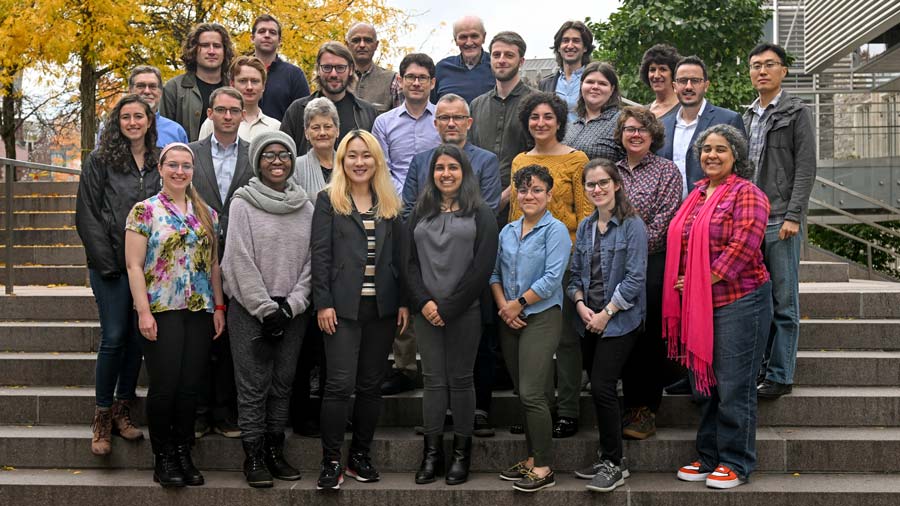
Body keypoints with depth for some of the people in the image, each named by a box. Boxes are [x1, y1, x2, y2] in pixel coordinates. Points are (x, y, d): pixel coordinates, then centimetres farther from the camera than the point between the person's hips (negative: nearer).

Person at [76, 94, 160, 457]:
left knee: (138, 337, 7)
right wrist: (107, 262, -9)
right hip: (112, 266, -3)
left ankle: (123, 409, 18)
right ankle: (102, 415, 7)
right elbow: (87, 215, -2)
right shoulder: (99, 161, 1)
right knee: (114, 338, -5)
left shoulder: (161, 162, 9)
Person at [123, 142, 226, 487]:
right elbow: (134, 265, -6)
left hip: (200, 311, 4)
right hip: (161, 310, -4)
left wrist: (219, 306, 9)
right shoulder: (145, 211, -1)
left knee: (190, 385, 4)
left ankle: (183, 453, 16)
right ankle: (163, 457, 11)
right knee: (164, 384, -4)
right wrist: (144, 311, -13)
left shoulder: (206, 213, 12)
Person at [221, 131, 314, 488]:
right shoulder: (243, 203, -4)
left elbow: (311, 260, 5)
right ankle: (253, 456, 9)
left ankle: (275, 451, 19)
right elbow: (241, 261, -9)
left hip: (292, 310, 4)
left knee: (283, 383, 9)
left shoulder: (305, 207, 7)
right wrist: (266, 309, -12)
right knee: (253, 385, 0)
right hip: (250, 309, -3)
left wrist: (292, 305, -7)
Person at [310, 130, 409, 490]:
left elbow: (400, 256, 11)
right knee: (340, 385, -8)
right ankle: (331, 462, 1)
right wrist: (323, 303, -11)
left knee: (371, 385, 8)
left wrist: (404, 302, 5)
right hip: (343, 307, -4)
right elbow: (320, 254, -4)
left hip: (382, 307, 4)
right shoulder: (328, 200, 2)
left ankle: (360, 456, 19)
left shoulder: (390, 204, 12)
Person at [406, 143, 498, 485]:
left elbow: (483, 266, -7)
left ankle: (461, 452, 13)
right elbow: (411, 261, 8)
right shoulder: (421, 212, 14)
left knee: (460, 380, 4)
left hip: (464, 311, -3)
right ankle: (432, 453, 10)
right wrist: (423, 302, -8)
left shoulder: (481, 213, 2)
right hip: (426, 311, 3)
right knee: (433, 380, 4)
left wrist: (448, 307, -11)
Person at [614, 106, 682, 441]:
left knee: (648, 335, -2)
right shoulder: (612, 171, 14)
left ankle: (647, 411, 5)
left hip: (653, 263, -4)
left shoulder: (666, 171, 1)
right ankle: (631, 406, 16)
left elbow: (664, 221, -8)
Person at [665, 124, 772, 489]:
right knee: (705, 383, 13)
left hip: (738, 300, -7)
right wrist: (685, 287, 9)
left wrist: (707, 280, -15)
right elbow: (681, 245, 20)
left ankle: (735, 463, 10)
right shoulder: (696, 195, 16)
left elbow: (743, 245, -17)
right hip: (699, 305, 7)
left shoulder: (747, 194, -7)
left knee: (734, 386, -1)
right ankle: (708, 457, 24)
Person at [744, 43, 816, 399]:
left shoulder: (796, 113, 0)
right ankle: (758, 367, 16)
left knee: (784, 303, -1)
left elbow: (805, 169, -6)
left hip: (780, 221, -5)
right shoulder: (746, 117, 17)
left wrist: (793, 216, -14)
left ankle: (780, 376, 3)